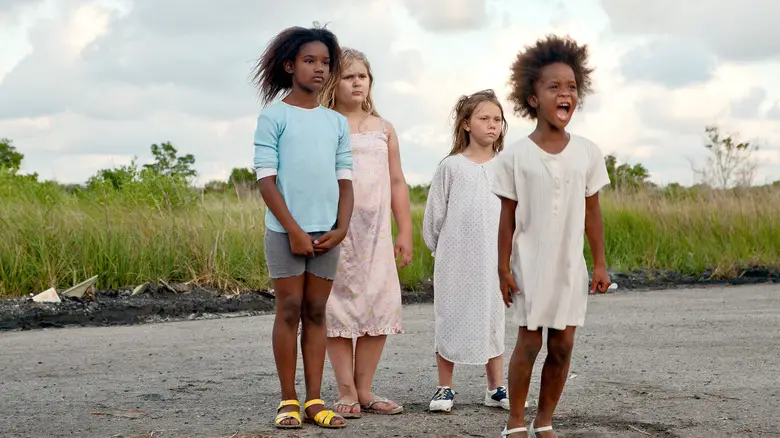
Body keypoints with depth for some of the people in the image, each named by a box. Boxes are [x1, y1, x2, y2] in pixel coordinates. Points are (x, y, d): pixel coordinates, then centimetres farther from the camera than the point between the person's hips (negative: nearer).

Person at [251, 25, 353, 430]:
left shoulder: (337, 122, 12)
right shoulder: (274, 117, -2)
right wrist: (293, 229, -12)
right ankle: (288, 401, 5)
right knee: (289, 311, -1)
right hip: (286, 231, -4)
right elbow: (266, 179, -6)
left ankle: (314, 401, 9)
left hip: (326, 233, 4)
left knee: (316, 313, 6)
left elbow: (345, 180, 11)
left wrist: (341, 228, -2)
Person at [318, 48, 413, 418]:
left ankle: (364, 389, 12)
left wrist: (405, 231, 10)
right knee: (340, 305, -1)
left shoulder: (383, 129, 13)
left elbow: (397, 182, 14)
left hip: (377, 232, 4)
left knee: (380, 306, 1)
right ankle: (346, 391, 8)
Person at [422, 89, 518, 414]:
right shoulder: (451, 166, 0)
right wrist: (441, 249, 7)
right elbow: (434, 214, 5)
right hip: (455, 260, -2)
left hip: (493, 260, 2)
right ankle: (445, 388, 12)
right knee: (451, 319, 3)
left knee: (493, 319, 7)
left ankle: (496, 388, 17)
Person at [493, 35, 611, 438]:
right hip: (529, 266, -3)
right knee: (529, 343, 0)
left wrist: (600, 263, 5)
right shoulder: (515, 156, -7)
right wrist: (503, 268, -4)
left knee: (563, 345, 4)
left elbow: (592, 211, 6)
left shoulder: (587, 153, 0)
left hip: (570, 266, 3)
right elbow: (508, 218, -3)